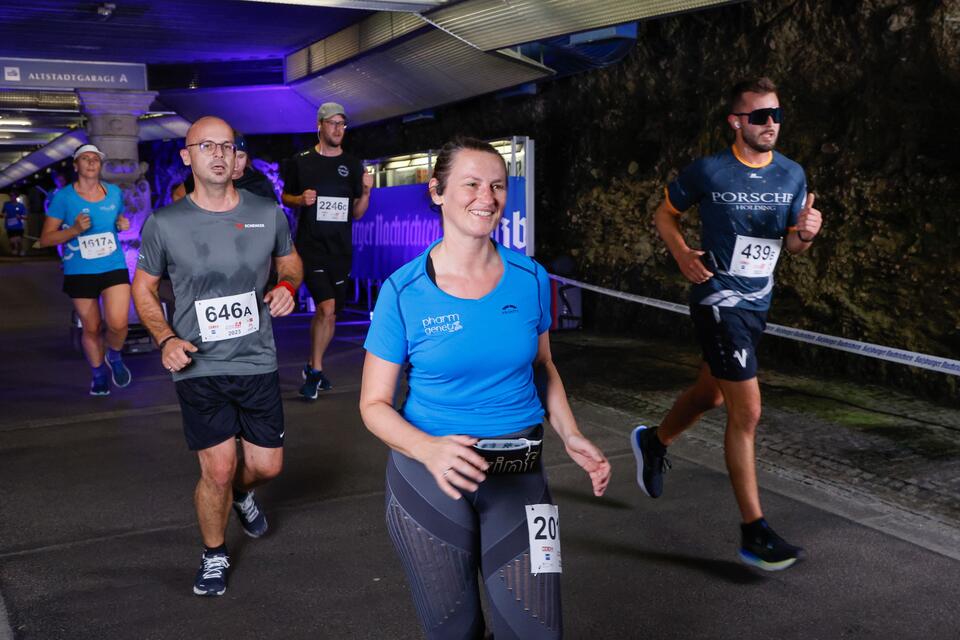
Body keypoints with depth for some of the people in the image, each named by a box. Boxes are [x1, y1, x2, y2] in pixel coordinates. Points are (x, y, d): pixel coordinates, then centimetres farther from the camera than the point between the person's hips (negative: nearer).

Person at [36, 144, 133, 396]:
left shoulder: (114, 192, 3)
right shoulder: (63, 196, -6)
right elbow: (44, 239, -5)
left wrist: (123, 225, -2)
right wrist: (75, 229, -21)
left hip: (114, 267, 1)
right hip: (79, 272, -1)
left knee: (118, 323, -17)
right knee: (91, 328, 9)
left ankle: (115, 357, 16)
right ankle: (99, 374, 34)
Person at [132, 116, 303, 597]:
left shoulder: (268, 214, -2)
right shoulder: (164, 224, -6)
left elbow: (290, 261, 16)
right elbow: (143, 287, 7)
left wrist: (288, 286, -7)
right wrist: (165, 338, -9)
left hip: (258, 362, 3)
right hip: (199, 366, -2)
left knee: (267, 465, 10)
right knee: (217, 469, -4)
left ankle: (241, 493, 49)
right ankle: (214, 555, 24)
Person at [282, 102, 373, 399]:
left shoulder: (352, 165, 8)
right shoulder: (300, 161, 1)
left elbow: (357, 213, 10)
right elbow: (285, 197, 11)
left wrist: (366, 191, -8)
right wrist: (301, 199, -10)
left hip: (340, 249, 4)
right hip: (310, 247, -4)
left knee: (330, 313, 11)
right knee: (326, 306, -17)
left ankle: (312, 367, 31)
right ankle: (316, 370, -2)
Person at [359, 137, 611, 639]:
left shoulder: (530, 278, -2)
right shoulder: (404, 291, -10)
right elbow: (374, 404, -6)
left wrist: (571, 437, -3)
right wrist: (430, 450, -25)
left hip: (518, 477, 2)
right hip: (428, 480, -1)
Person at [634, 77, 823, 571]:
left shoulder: (792, 175, 4)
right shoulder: (708, 171, -10)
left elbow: (792, 245, 9)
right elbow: (665, 213, 4)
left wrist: (805, 232, -14)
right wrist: (683, 254, -12)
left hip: (758, 301, 7)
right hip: (718, 298, -7)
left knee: (712, 394, 22)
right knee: (747, 411, -11)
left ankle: (653, 441, 51)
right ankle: (754, 533, -3)